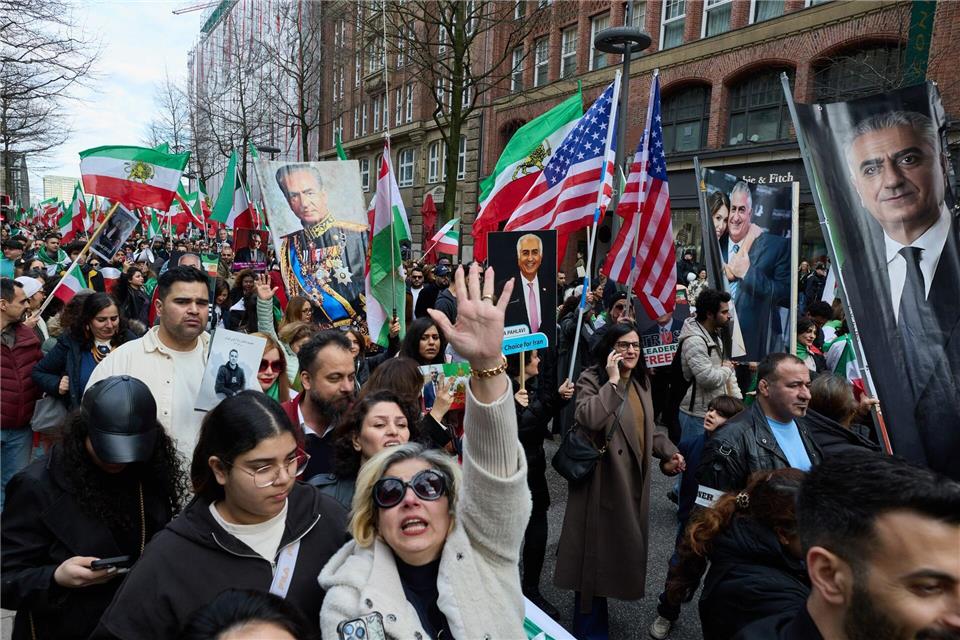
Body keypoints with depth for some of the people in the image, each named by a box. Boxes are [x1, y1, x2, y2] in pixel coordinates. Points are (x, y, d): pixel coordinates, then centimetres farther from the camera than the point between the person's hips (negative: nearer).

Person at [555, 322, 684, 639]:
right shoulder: (592, 379, -14)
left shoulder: (641, 381, 10)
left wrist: (668, 452, 7)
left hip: (632, 481, 8)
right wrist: (613, 381, -27)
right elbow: (589, 419, -34)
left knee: (623, 545, 19)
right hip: (602, 481, -8)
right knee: (598, 550, 1)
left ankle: (595, 613, 40)